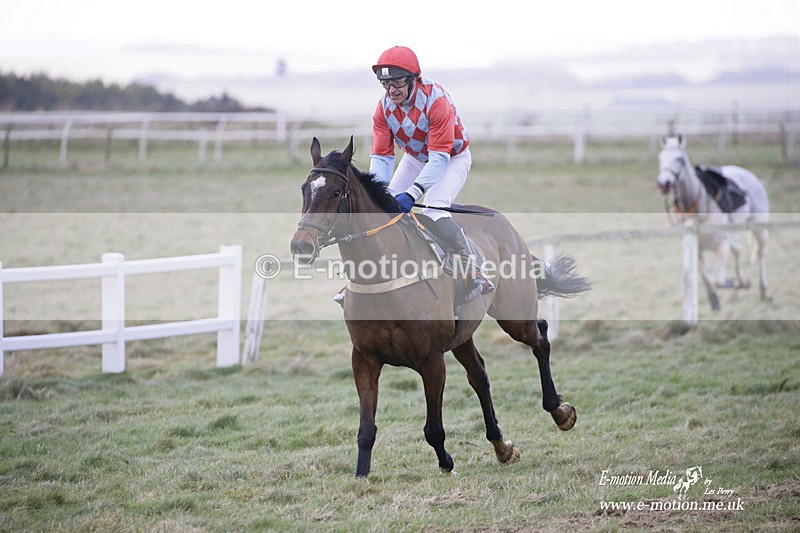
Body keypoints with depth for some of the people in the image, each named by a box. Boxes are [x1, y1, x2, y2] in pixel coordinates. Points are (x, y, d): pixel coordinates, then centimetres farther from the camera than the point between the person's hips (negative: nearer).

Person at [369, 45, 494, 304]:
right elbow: (381, 157, -16)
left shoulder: (435, 99, -34)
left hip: (453, 158, -6)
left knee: (434, 211, -29)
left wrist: (412, 193, -46)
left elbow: (439, 157, -37)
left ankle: (471, 273, -29)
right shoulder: (384, 106, -17)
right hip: (415, 158, 6)